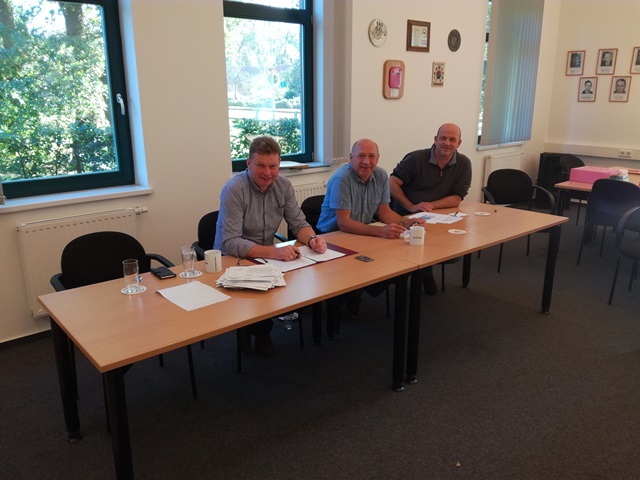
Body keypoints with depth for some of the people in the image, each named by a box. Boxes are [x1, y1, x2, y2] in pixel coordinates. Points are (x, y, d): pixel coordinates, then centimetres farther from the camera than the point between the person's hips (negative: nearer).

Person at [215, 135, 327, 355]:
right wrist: (274, 252, -41)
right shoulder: (234, 190, -21)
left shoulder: (283, 186, -4)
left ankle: (261, 330, 7)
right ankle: (251, 330, 4)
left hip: (266, 257, 6)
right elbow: (230, 243, -28)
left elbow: (298, 223, 1)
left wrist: (312, 239, -23)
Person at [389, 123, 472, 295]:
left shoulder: (464, 164, -2)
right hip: (404, 216, -3)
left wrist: (430, 206, -19)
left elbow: (457, 198, -4)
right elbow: (392, 183, -11)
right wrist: (411, 207, -21)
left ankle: (426, 273, 7)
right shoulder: (416, 158, -12)